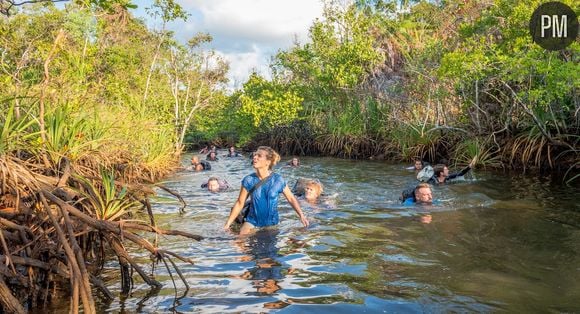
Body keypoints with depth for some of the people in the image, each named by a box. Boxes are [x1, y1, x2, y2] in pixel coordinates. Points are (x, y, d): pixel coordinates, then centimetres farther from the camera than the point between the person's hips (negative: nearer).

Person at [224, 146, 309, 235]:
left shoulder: (278, 180, -12)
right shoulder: (249, 180, -9)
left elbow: (291, 199, 0)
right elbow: (239, 203, -1)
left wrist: (301, 215, -12)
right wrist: (228, 223, -4)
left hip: (271, 223, 0)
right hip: (252, 222, 0)